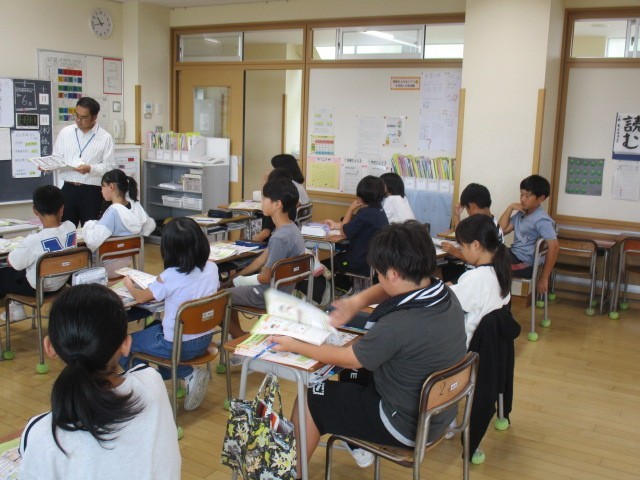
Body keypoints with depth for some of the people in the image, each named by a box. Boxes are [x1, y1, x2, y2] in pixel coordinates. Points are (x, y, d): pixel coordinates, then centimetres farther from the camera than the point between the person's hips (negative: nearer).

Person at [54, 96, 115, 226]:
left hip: (92, 192, -2)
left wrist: (90, 169, -21)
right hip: (68, 190, 3)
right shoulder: (65, 132, 8)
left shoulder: (105, 137, -2)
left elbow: (109, 167, -6)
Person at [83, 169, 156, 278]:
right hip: (125, 263, 7)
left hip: (107, 267, -7)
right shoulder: (136, 206, -6)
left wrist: (89, 225, -14)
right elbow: (150, 226, 11)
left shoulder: (113, 212, -25)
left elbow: (92, 241, -34)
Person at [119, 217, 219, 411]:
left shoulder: (170, 277, -22)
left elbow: (140, 297, -4)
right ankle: (189, 374, 16)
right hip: (205, 340, 6)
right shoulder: (211, 268, -8)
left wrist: (130, 285, 17)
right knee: (153, 328, 31)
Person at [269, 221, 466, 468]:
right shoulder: (446, 296, -11)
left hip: (407, 427, -7)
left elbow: (346, 358, -16)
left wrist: (293, 346, -4)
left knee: (310, 400, 8)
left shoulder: (398, 326, -33)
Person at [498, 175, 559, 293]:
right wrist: (510, 208, 0)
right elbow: (501, 230, 10)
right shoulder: (521, 213, 10)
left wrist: (544, 278, -24)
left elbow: (554, 247, -25)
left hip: (525, 264, -8)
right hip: (513, 254, 8)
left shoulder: (541, 220, -17)